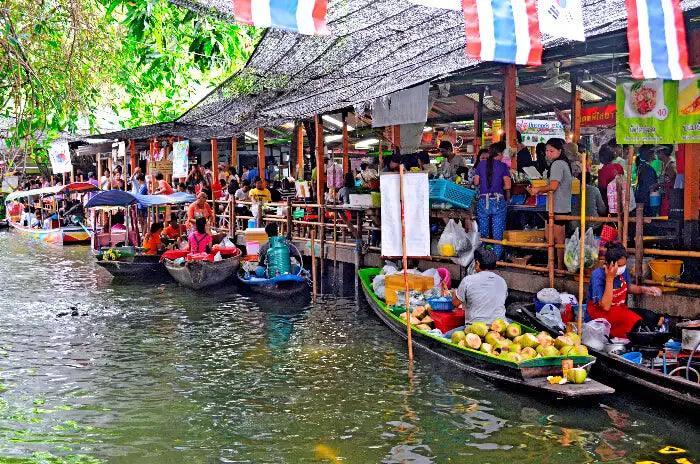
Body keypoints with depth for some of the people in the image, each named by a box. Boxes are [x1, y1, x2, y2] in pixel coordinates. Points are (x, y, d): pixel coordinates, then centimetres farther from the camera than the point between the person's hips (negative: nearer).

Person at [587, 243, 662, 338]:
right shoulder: (598, 275, -24)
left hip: (619, 310, 7)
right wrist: (610, 278, -34)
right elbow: (606, 306, -32)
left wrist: (644, 290, 0)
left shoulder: (624, 270, -6)